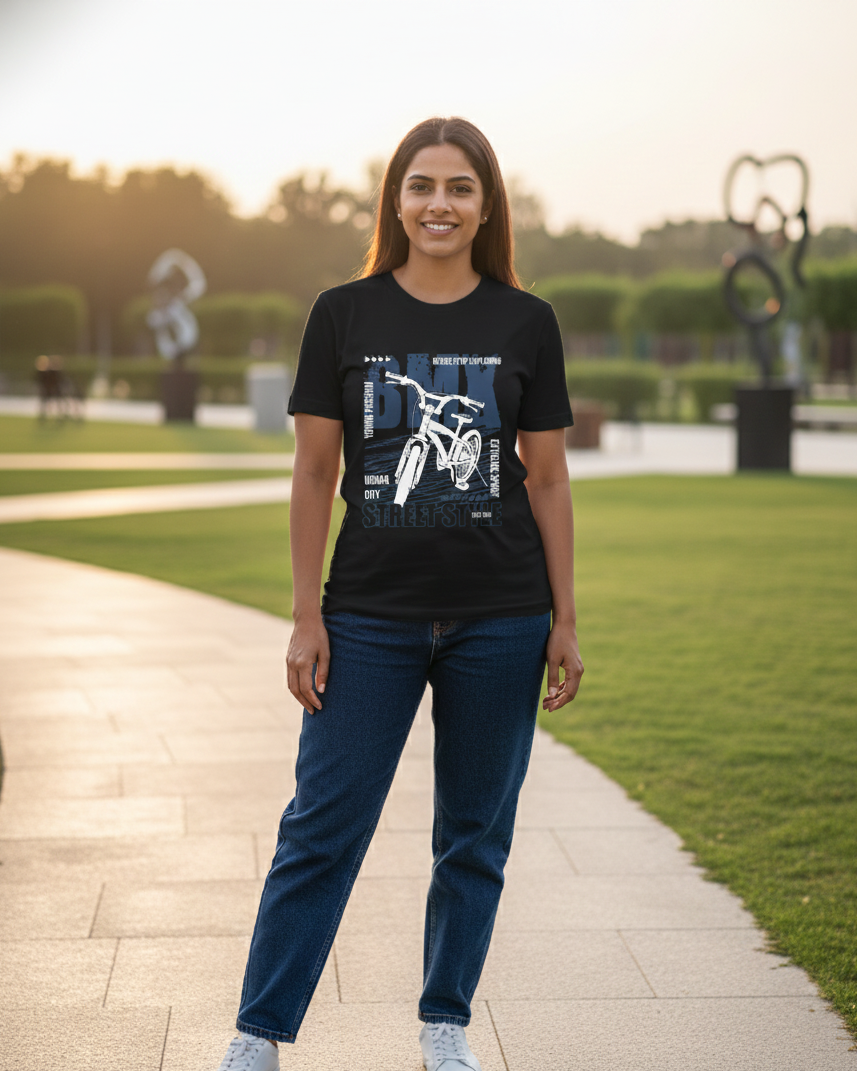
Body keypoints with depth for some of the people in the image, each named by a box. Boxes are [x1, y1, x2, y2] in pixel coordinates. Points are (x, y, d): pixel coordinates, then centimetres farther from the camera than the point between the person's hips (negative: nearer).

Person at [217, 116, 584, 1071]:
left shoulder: (525, 323, 3)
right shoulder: (344, 314, 1)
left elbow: (547, 478, 5)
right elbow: (315, 472, 1)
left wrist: (564, 622, 2)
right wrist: (306, 618, -2)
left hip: (498, 620, 1)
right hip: (371, 616, -1)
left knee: (475, 833, 10)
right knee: (323, 827, 0)